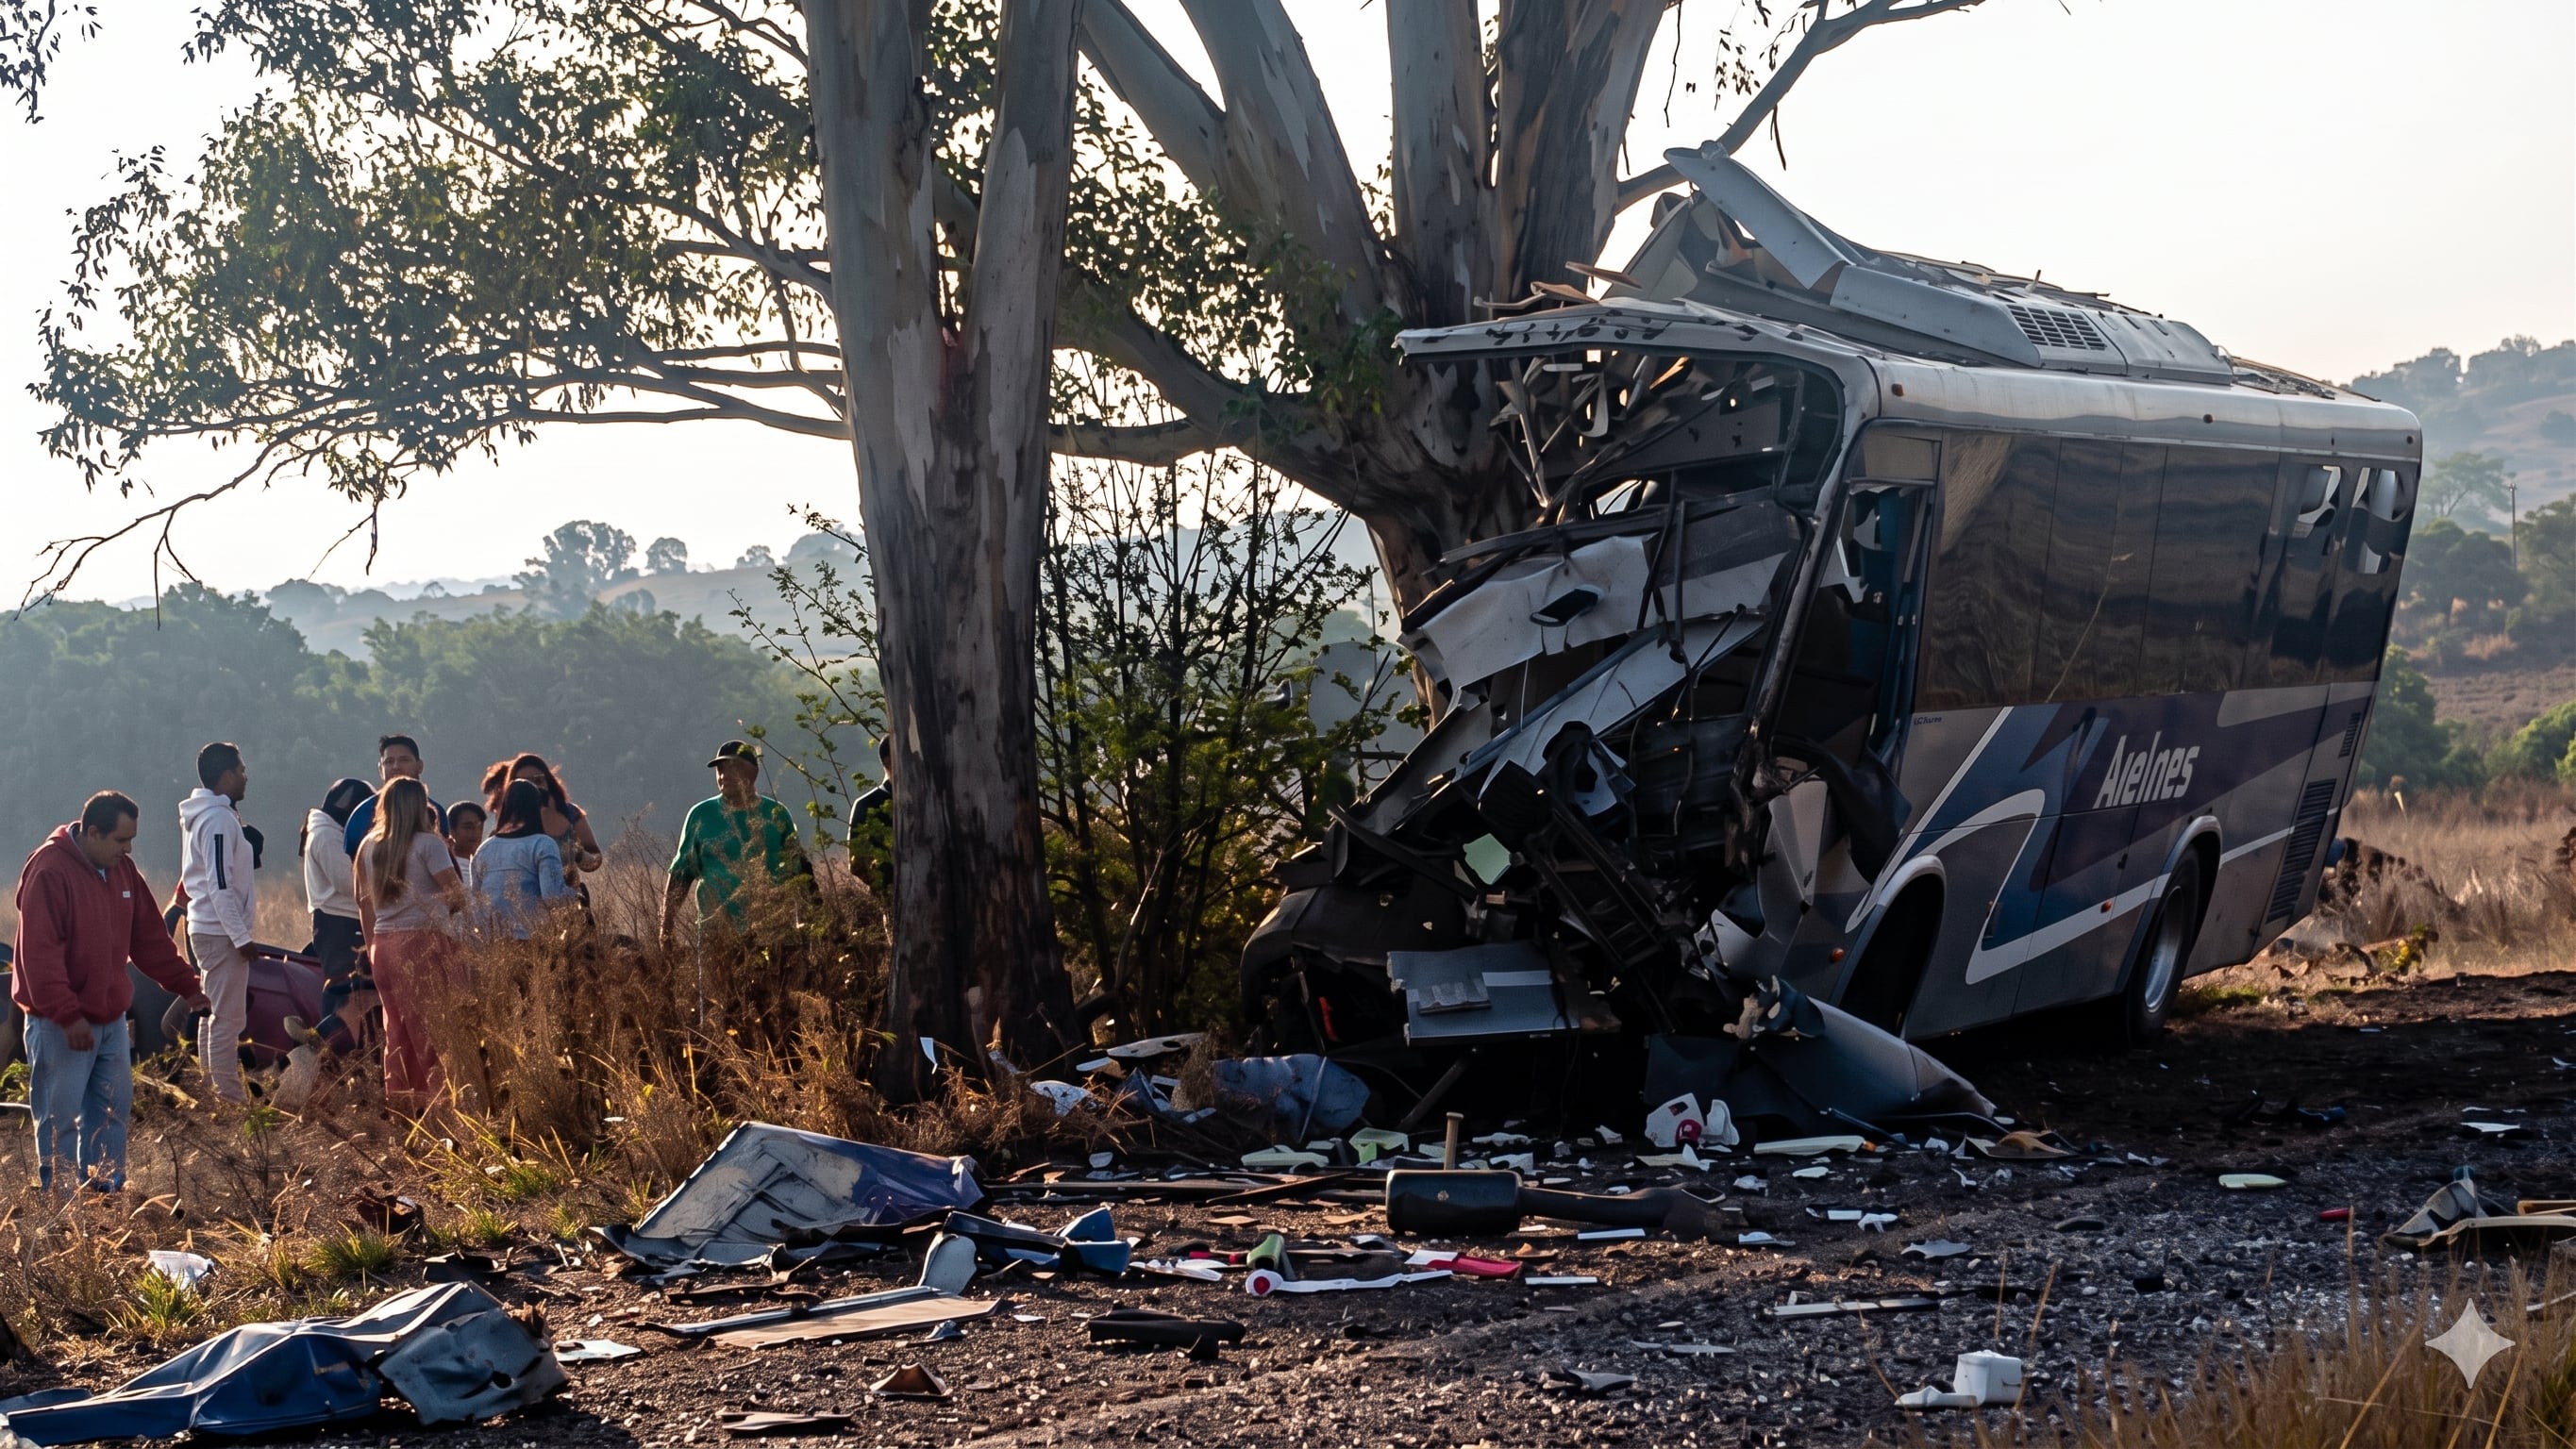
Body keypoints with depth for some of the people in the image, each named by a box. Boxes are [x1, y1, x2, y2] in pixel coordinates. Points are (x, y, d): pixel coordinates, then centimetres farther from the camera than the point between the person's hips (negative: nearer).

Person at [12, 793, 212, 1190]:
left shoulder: (122, 870, 7)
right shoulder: (50, 872, -18)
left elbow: (150, 937, 15)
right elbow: (39, 952, -23)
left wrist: (185, 985, 11)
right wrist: (68, 1015, -25)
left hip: (110, 1018, 8)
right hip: (61, 1024, -8)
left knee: (113, 1109, 11)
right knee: (61, 1116, -2)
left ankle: (108, 1188, 19)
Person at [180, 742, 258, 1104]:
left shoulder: (200, 815, 13)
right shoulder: (219, 819, -17)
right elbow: (220, 884, -22)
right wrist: (241, 936, -20)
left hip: (205, 926, 11)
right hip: (221, 930, -11)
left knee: (212, 1013, 16)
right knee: (228, 1017, -8)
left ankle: (211, 1088, 24)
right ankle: (228, 1098, -6)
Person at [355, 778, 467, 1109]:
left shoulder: (369, 846, 11)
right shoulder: (428, 843, -7)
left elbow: (365, 901, 15)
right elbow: (457, 895, -10)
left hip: (383, 943, 6)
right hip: (424, 941, -6)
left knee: (397, 1027, 10)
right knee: (433, 1025, -3)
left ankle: (399, 1099, 11)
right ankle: (438, 1092, -6)